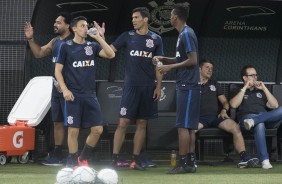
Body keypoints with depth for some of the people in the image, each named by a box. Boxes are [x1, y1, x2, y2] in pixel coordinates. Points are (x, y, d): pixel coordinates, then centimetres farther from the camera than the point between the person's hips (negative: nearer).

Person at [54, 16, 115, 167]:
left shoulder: (92, 46, 12)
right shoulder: (66, 47, 2)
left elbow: (110, 54, -3)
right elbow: (58, 71, 1)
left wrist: (98, 37, -7)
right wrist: (65, 90, -10)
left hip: (90, 95, 4)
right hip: (73, 95, -4)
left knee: (97, 129, -1)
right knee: (73, 130, -5)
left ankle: (83, 159, 16)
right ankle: (73, 164, 5)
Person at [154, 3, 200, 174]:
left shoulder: (187, 34, -14)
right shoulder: (184, 34, 16)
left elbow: (192, 60, -18)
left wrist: (170, 67, -14)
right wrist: (165, 59, 13)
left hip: (187, 86, -10)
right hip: (187, 85, 10)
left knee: (183, 126, -9)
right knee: (189, 126, 9)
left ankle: (183, 163, -8)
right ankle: (190, 162, 11)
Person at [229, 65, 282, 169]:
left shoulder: (260, 92, 33)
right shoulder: (237, 91, 22)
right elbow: (234, 105, -1)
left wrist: (264, 88, 14)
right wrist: (245, 88, 3)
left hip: (264, 117, 4)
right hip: (246, 116, -4)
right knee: (259, 124, -42)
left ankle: (253, 121, -45)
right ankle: (265, 160, -49)